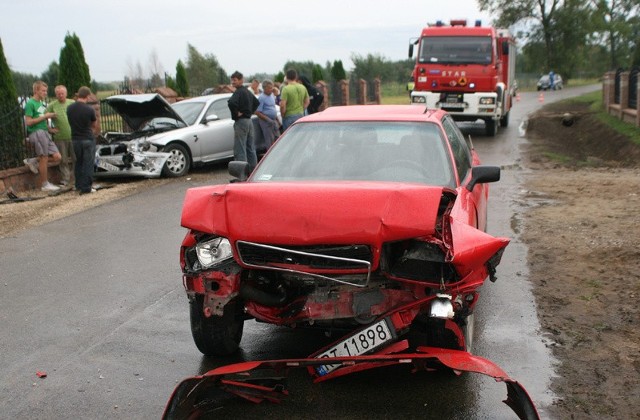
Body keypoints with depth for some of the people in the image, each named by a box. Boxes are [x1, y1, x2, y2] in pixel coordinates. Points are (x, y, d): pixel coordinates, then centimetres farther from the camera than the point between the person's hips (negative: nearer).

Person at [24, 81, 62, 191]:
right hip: (37, 133, -8)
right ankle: (45, 184, 6)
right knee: (44, 158, -4)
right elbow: (28, 122, -14)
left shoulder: (41, 103, 19)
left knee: (57, 157, 2)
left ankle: (33, 162, 18)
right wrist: (44, 116, -12)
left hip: (45, 133, 8)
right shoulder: (30, 103, -8)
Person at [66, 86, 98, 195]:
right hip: (88, 139, -5)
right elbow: (95, 125, 0)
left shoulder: (69, 108, -1)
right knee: (88, 164, 1)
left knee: (78, 163, 17)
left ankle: (78, 185, 22)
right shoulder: (89, 109, -14)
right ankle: (86, 187, 0)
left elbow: (71, 122, 11)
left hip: (75, 139, 5)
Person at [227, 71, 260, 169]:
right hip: (249, 120, 10)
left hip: (241, 121, -10)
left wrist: (236, 113, -19)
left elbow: (232, 103, -33)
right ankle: (253, 169, 19)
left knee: (239, 150, -8)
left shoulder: (238, 92, -14)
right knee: (251, 148, 14)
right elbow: (256, 103, 29)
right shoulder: (247, 91, 15)